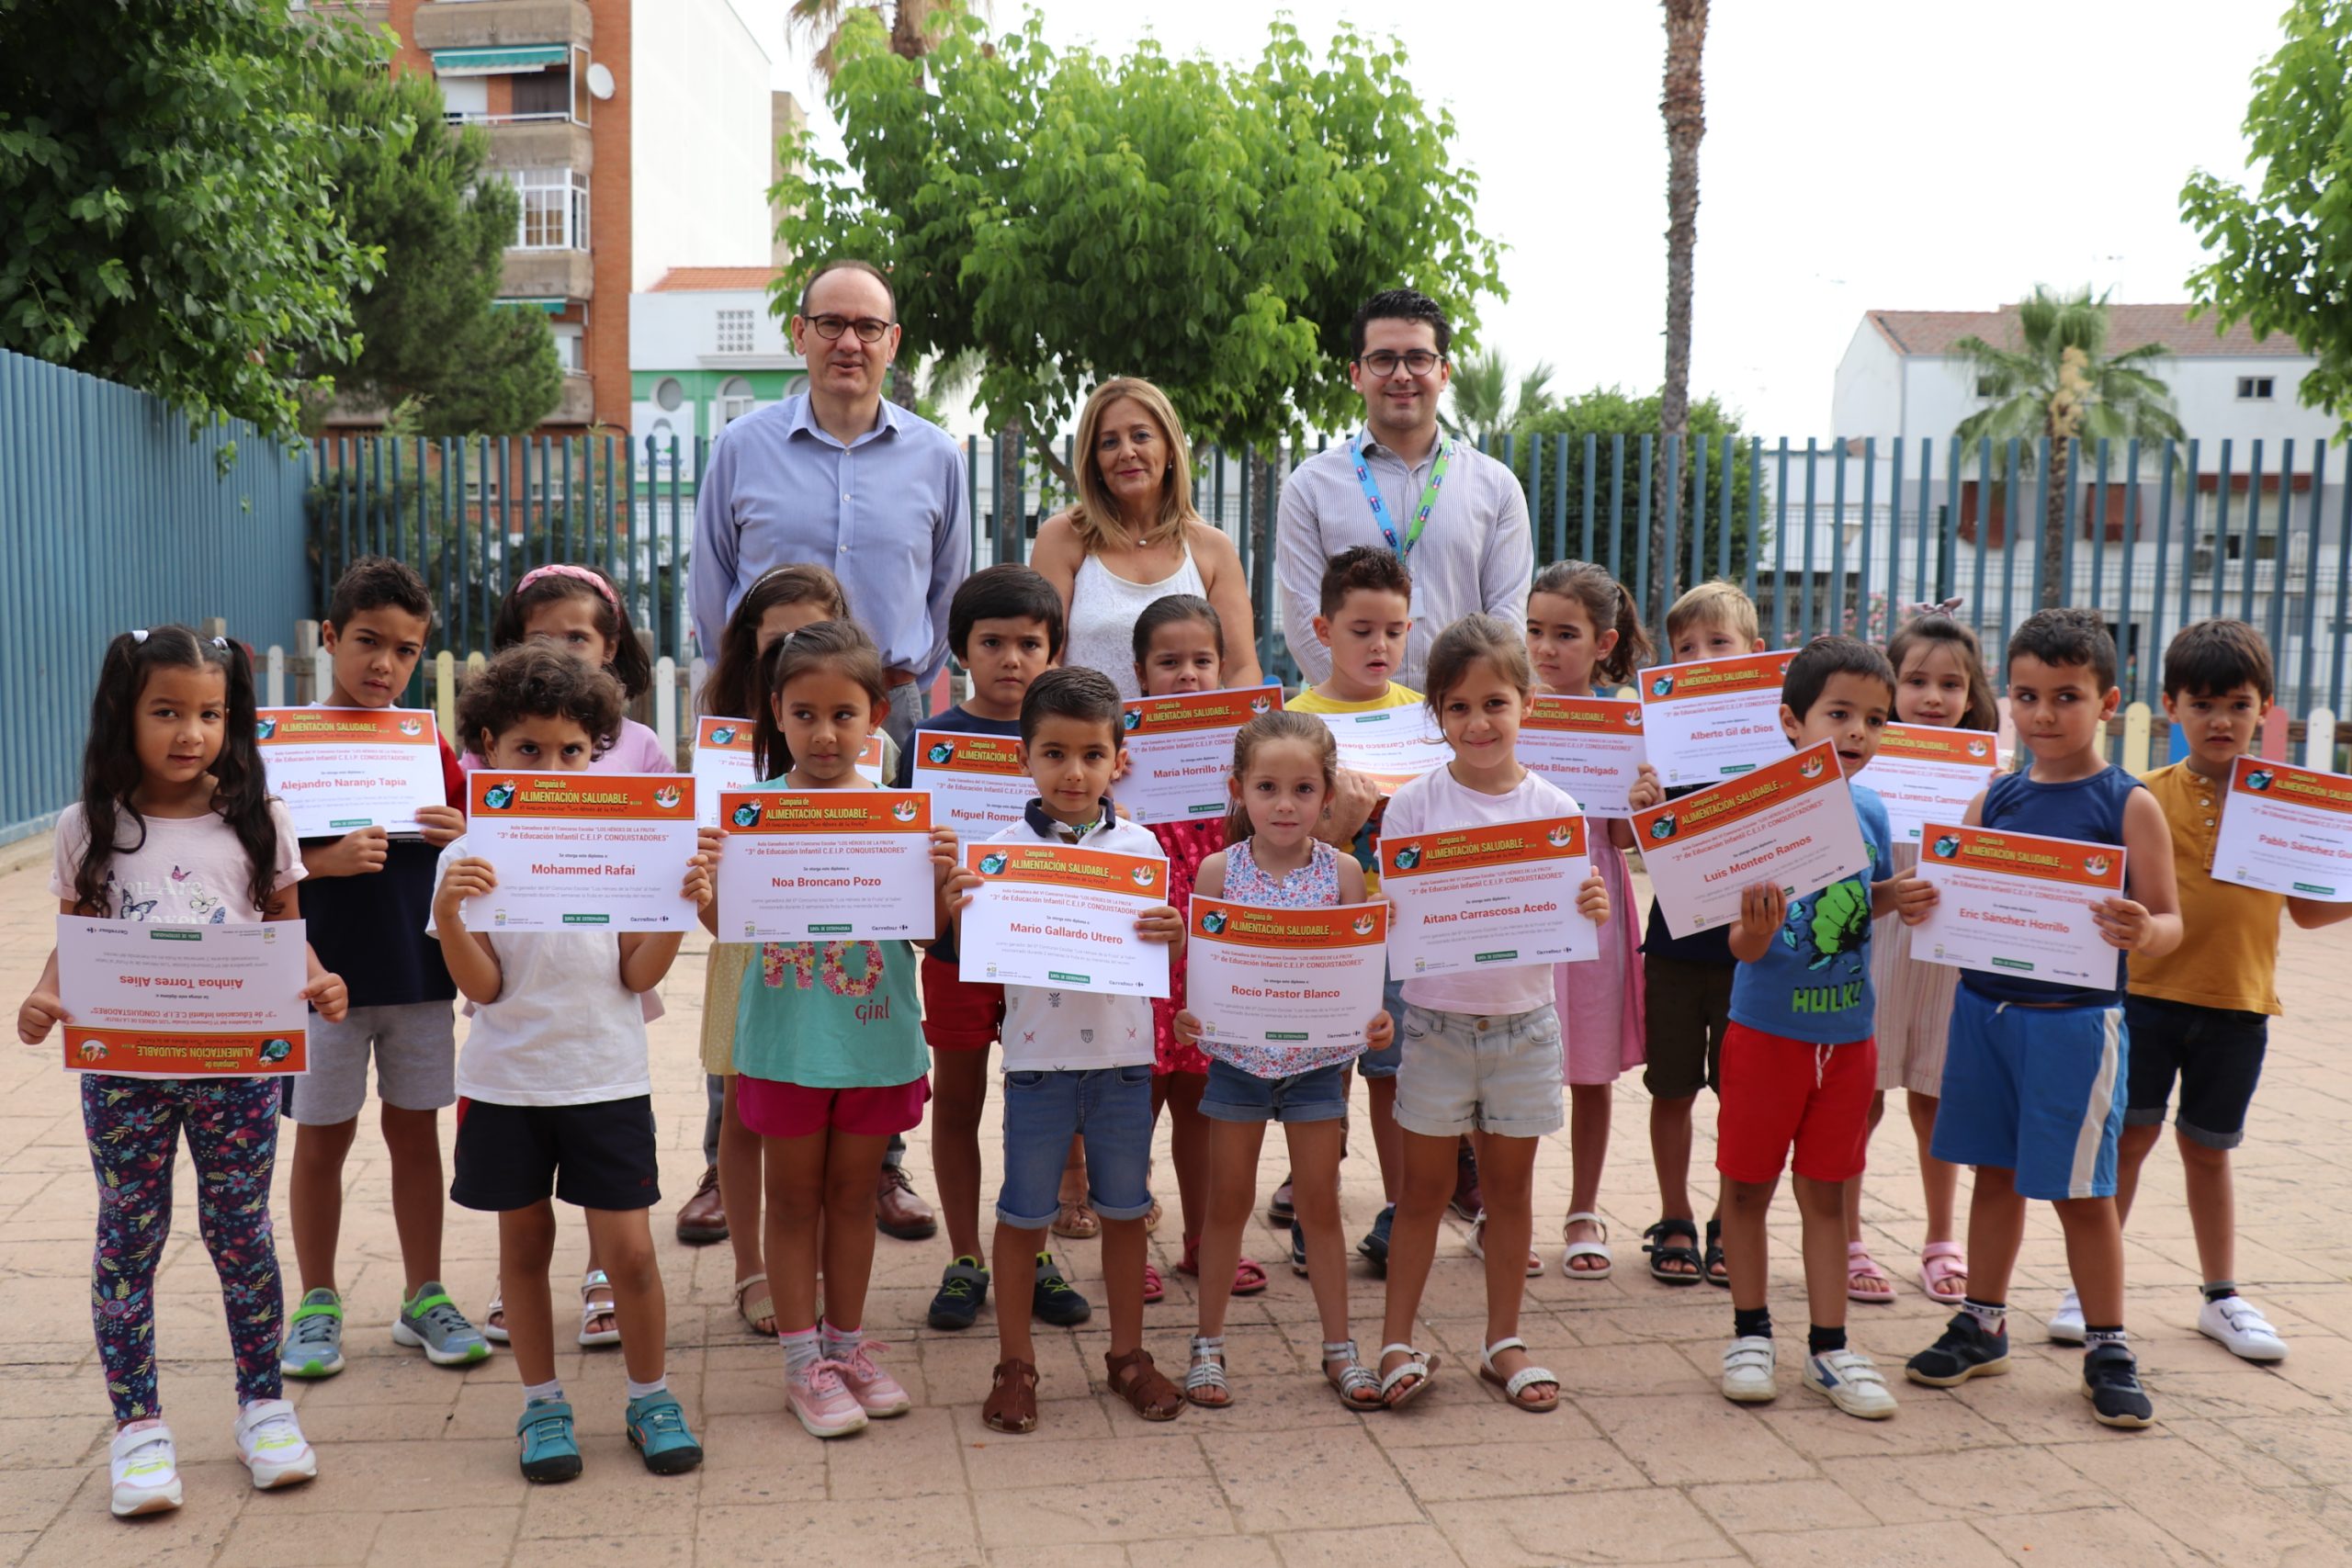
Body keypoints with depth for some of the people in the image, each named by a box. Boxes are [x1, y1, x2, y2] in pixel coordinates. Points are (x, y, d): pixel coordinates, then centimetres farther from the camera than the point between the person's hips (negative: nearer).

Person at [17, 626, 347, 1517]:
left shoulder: (256, 824, 0)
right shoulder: (89, 830, 1)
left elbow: (286, 934, 4)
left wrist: (318, 984, -16)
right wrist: (46, 998, -15)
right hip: (122, 1068, 1)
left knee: (240, 1232, 8)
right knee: (129, 1238, 7)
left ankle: (262, 1405, 23)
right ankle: (137, 1424, 19)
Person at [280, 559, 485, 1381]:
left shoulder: (427, 744, 5)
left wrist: (461, 837, -10)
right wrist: (324, 861, -24)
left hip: (419, 969, 3)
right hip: (324, 974, -3)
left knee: (416, 1132, 11)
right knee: (321, 1139, 9)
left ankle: (424, 1298, 23)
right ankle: (317, 1305, 24)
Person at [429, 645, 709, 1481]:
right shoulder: (470, 855, -3)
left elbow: (637, 975, -3)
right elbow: (483, 987, -7)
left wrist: (682, 909, -18)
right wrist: (448, 910, -21)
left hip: (606, 1080, 0)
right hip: (507, 1082, 1)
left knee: (628, 1250, 0)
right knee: (523, 1242, 13)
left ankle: (650, 1396, 21)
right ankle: (541, 1402, 30)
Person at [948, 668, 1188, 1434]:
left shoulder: (1140, 846, 0)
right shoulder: (1003, 848, -5)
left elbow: (1159, 960, 6)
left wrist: (1174, 935, -15)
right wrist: (959, 916, -23)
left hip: (1123, 1057, 2)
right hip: (1037, 1058, -2)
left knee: (1124, 1209, 13)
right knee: (1024, 1214, 9)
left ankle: (1127, 1354, 29)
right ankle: (1014, 1363, 24)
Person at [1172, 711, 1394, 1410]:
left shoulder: (1341, 871, -5)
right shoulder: (1219, 870, -6)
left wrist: (1375, 1017, -23)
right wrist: (1190, 1014, -23)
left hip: (1317, 1059, 0)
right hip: (1237, 1057, 0)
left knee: (1320, 1205, 10)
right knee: (1227, 1202, 10)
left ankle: (1339, 1347, 22)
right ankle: (1208, 1344, 23)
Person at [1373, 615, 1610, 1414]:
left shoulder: (1555, 807, -1)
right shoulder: (1415, 804, -5)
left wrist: (1592, 912, -19)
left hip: (1524, 1023, 2)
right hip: (1434, 1022, -1)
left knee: (1509, 1184, 12)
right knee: (1423, 1188, 8)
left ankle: (1504, 1340, 26)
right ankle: (1398, 1341, 19)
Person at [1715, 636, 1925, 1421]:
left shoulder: (1871, 812, 0)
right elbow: (1743, 943, -16)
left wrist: (1899, 900, -4)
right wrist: (1756, 930, -38)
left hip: (1847, 1033, 4)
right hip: (1766, 1029, -4)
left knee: (1826, 1192, 13)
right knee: (1748, 1185, 8)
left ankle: (1829, 1348, 23)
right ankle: (1750, 1332, 25)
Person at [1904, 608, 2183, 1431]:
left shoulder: (2130, 806, -6)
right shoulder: (1994, 798, 6)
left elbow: (2169, 922, -7)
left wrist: (2142, 933, -29)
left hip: (2077, 1018, -4)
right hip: (1984, 1006, 4)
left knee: (2080, 1191, 4)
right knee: (1994, 1171, 14)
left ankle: (2107, 1348, 19)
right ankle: (1983, 1324, 27)